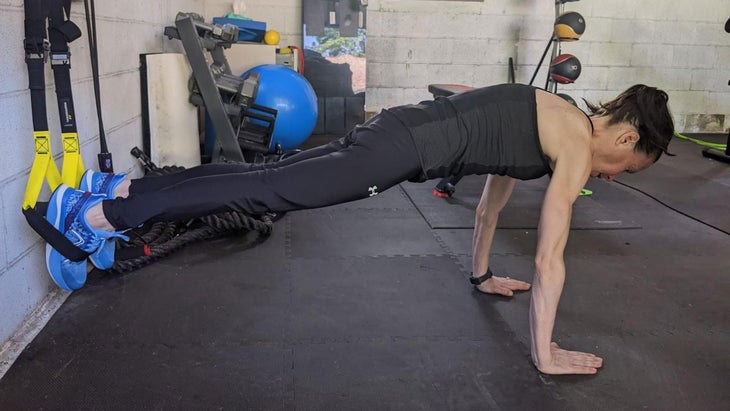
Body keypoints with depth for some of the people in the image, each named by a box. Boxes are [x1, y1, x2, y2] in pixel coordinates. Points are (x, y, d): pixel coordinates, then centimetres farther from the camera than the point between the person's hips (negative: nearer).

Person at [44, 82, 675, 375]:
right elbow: (550, 259, -11)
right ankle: (98, 212, -1)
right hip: (408, 147, -9)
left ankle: (122, 188, 19)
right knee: (267, 191, -8)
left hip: (406, 132, 9)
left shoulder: (560, 121, 21)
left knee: (266, 181, 10)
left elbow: (494, 192, 29)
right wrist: (545, 354, -2)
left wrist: (481, 273, 36)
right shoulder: (578, 146, -7)